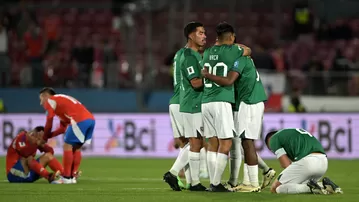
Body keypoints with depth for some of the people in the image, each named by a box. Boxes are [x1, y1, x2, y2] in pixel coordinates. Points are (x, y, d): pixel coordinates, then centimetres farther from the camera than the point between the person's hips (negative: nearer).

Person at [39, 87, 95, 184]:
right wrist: (48, 135, 30)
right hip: (90, 119, 8)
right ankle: (73, 176, 18)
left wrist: (44, 139, 23)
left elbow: (49, 125, 10)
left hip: (80, 120, -8)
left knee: (68, 146, 0)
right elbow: (63, 128, 33)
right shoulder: (62, 101, 36)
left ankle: (66, 177, 1)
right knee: (76, 147, 18)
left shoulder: (50, 101, 11)